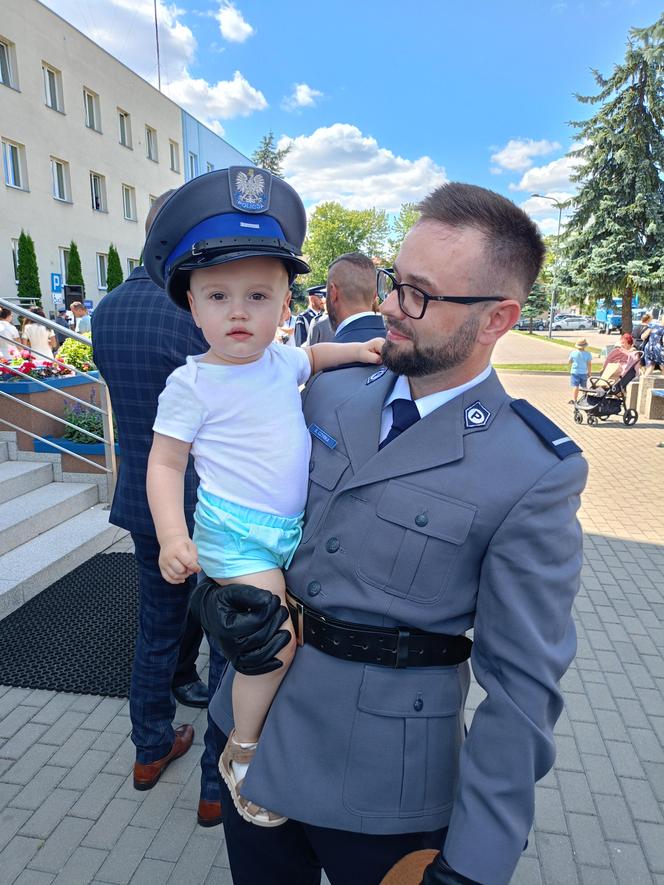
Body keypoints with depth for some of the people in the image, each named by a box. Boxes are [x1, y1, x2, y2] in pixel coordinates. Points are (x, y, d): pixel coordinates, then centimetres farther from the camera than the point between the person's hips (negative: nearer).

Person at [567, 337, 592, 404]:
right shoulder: (587, 354, -7)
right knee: (584, 387, 16)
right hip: (584, 372, 1)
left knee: (575, 386, -5)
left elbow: (569, 361, 3)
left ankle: (574, 400, -15)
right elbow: (589, 364, -2)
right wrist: (589, 372, 9)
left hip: (575, 372, -1)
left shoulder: (573, 353, -8)